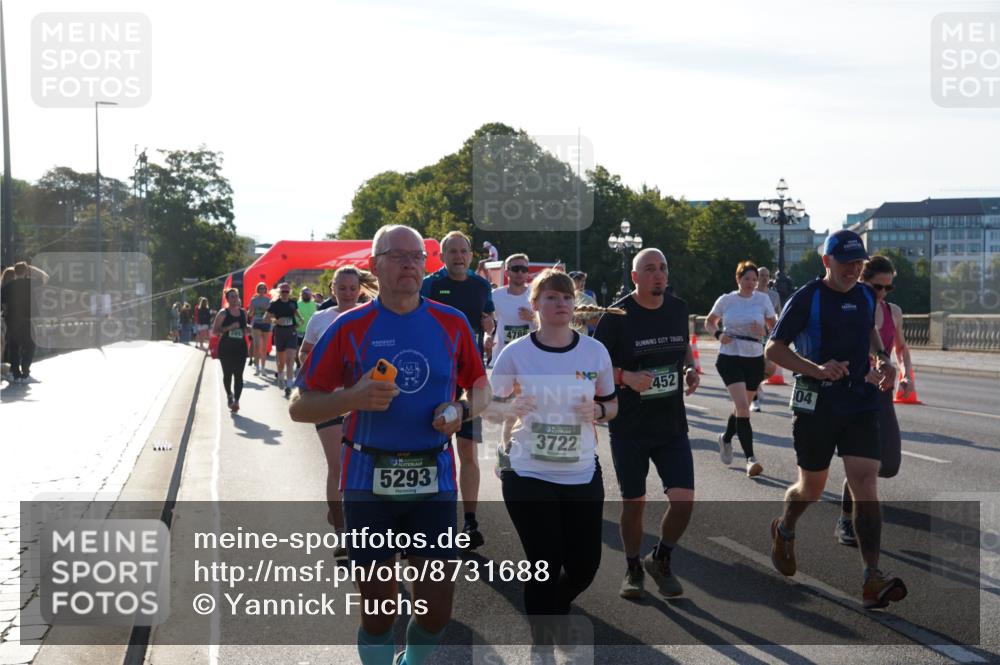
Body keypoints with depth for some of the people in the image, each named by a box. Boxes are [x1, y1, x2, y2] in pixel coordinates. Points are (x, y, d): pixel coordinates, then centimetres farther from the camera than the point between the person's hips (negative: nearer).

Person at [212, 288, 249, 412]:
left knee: (238, 375, -7)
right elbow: (214, 331, -7)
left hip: (240, 348, 2)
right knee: (227, 374, 9)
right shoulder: (223, 313, -4)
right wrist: (229, 328, -19)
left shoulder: (243, 312, 9)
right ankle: (229, 395, 35)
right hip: (226, 348, -2)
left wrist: (247, 330, 2)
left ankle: (236, 401, -9)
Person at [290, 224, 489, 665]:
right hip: (368, 481, -1)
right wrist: (353, 397, -17)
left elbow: (481, 388, 15)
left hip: (434, 479, 2)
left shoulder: (452, 324, 5)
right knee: (377, 607, 4)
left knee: (438, 605, 3)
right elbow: (300, 407, 0)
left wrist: (462, 410, -7)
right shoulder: (350, 327, 0)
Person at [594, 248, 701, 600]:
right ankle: (633, 569, 29)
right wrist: (625, 377, -23)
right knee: (633, 502, 7)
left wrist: (690, 368, 0)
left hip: (672, 424, 3)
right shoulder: (616, 317, -10)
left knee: (684, 499, -6)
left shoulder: (678, 309, 4)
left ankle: (660, 559, 21)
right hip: (629, 427, -3)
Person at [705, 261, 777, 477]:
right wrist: (718, 334, -8)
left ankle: (726, 439, 44)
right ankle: (750, 458, -19)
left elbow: (773, 326, 7)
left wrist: (764, 331, -15)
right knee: (743, 406, -17)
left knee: (742, 406, 14)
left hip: (755, 358, 3)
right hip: (730, 358, -3)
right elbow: (709, 323, 12)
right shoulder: (726, 300, -1)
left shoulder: (763, 299, 2)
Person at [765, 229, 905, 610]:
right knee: (812, 488, 11)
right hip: (815, 403, -3)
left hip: (861, 401, 4)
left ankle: (873, 580, -11)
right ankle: (784, 530, 44)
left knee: (866, 485, -9)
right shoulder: (806, 298, -10)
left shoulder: (866, 296, 8)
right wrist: (817, 369, -25)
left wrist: (883, 360, 8)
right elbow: (773, 349, -11)